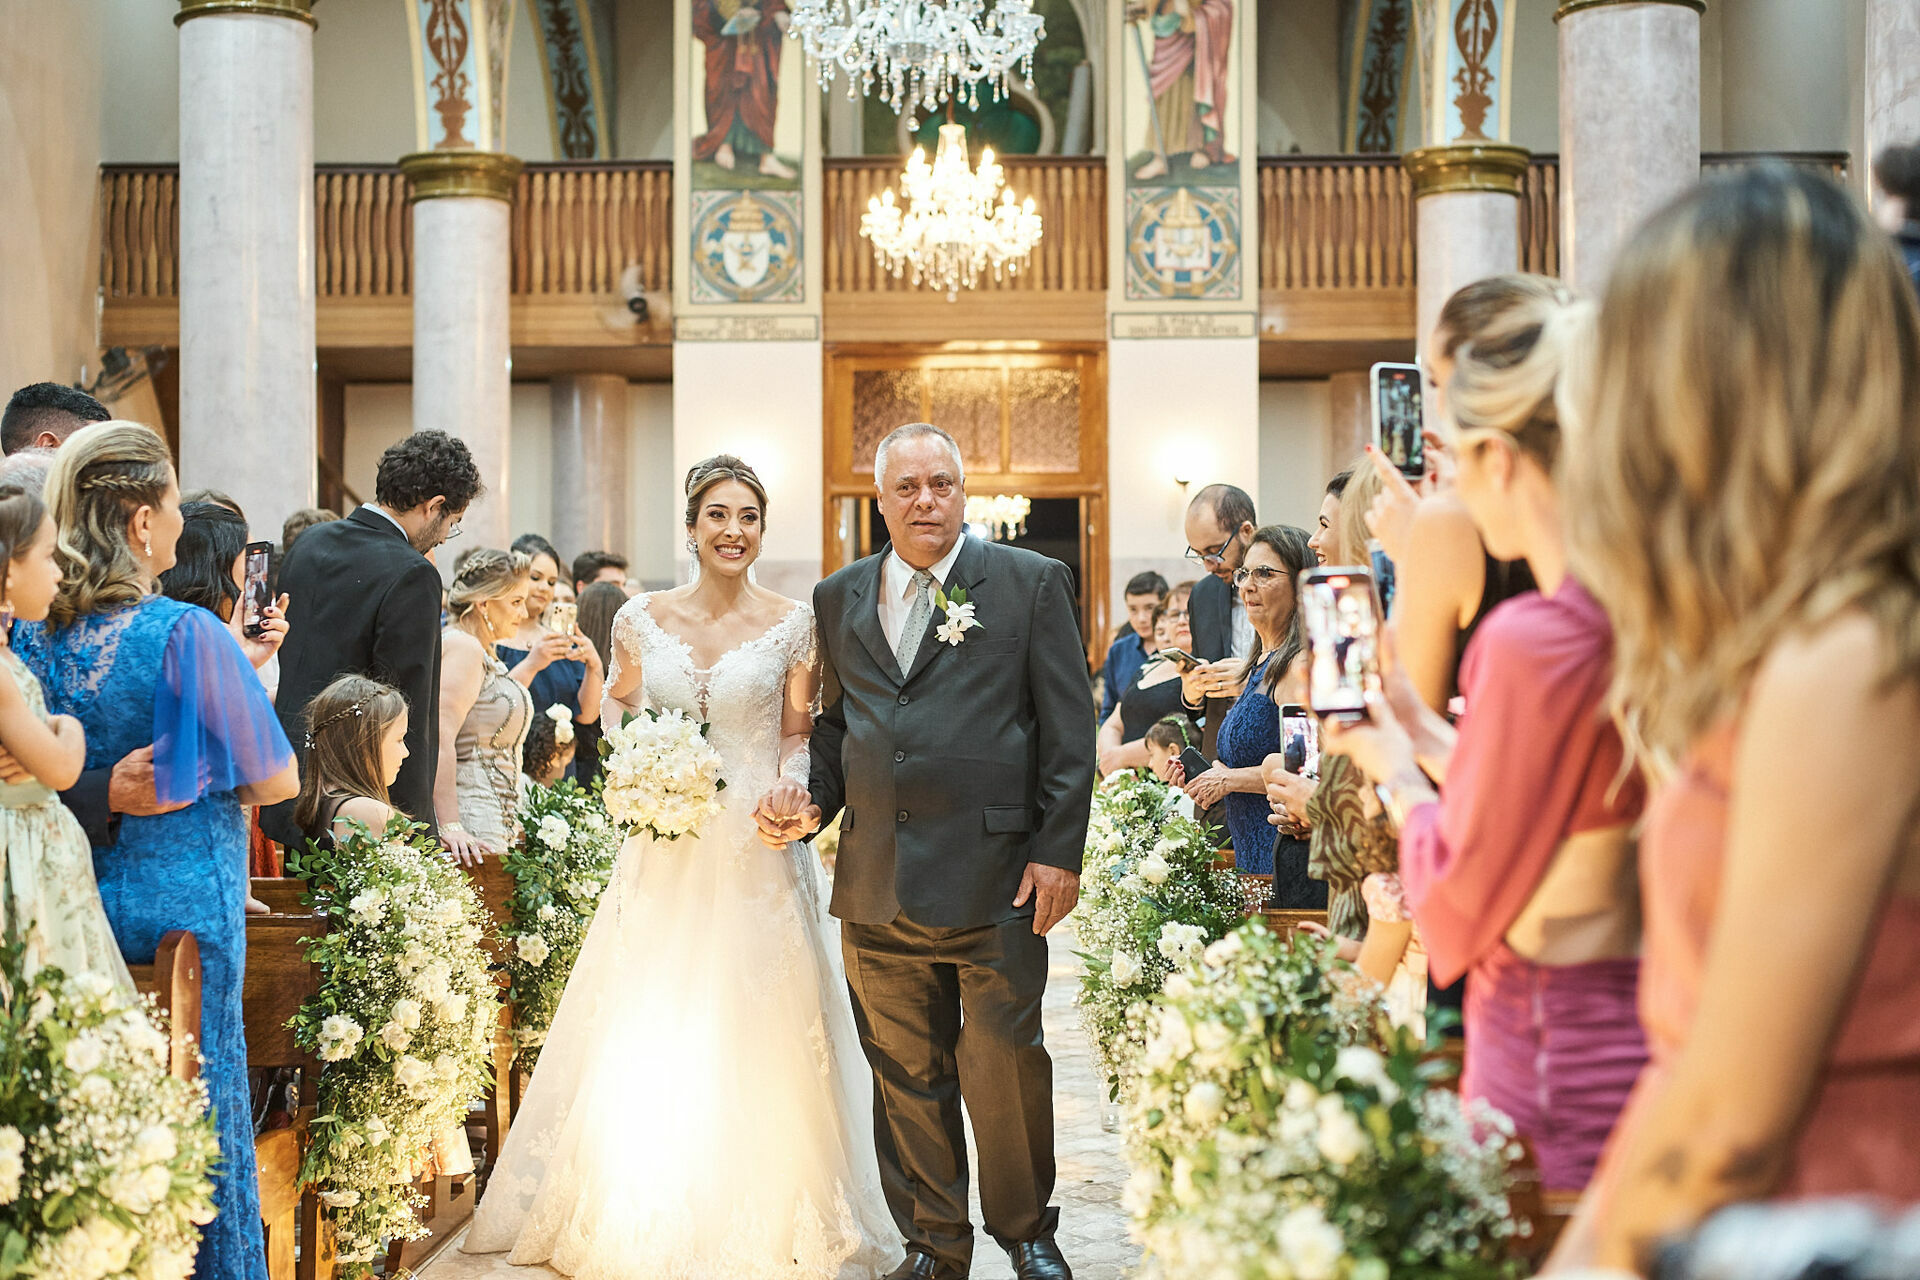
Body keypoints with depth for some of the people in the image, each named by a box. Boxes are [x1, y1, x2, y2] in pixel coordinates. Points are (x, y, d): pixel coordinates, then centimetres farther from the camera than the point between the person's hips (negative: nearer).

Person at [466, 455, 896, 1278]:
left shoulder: (792, 625, 0)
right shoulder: (643, 620, 4)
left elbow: (798, 740, 3)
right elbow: (618, 727, 11)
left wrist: (791, 791, -17)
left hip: (758, 851, -2)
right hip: (663, 853, 2)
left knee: (754, 1036, 0)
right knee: (645, 1033, 4)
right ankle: (644, 1208, 18)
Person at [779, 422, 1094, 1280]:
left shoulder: (1032, 584, 2)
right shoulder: (838, 598, 13)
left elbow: (1070, 730, -1)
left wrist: (1059, 852, -7)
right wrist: (815, 802, 1)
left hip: (995, 877, -3)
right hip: (876, 882, 4)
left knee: (1005, 1061, 1)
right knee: (905, 1072, 9)